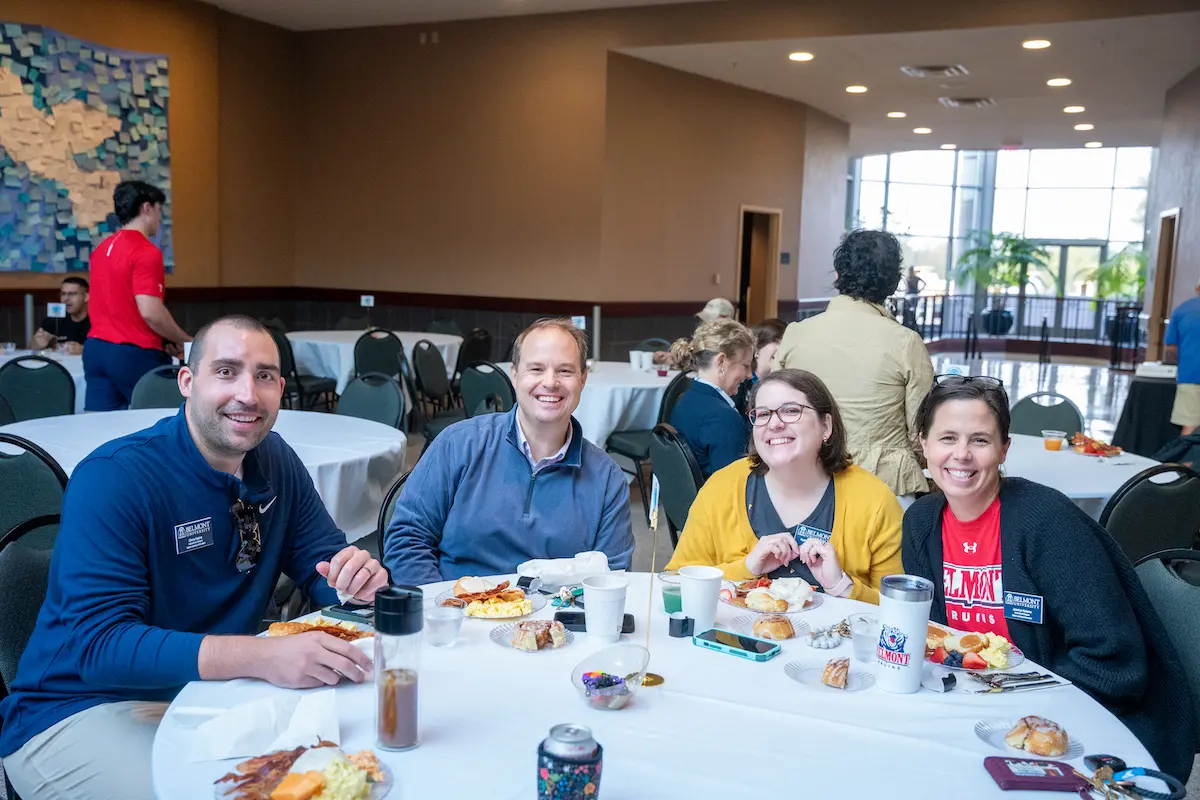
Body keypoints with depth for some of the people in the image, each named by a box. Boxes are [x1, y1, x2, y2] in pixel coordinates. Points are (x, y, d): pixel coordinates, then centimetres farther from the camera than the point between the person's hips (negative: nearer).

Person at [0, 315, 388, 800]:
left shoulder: (275, 460, 1)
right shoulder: (113, 478, -20)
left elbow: (322, 565, 6)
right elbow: (98, 645, -28)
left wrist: (357, 575, -20)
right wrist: (263, 656, -40)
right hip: (87, 708, -5)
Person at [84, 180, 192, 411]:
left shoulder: (102, 249, 13)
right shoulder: (146, 252, -14)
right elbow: (151, 312, -22)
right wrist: (184, 341, -7)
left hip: (95, 348, 8)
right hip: (134, 354, -8)